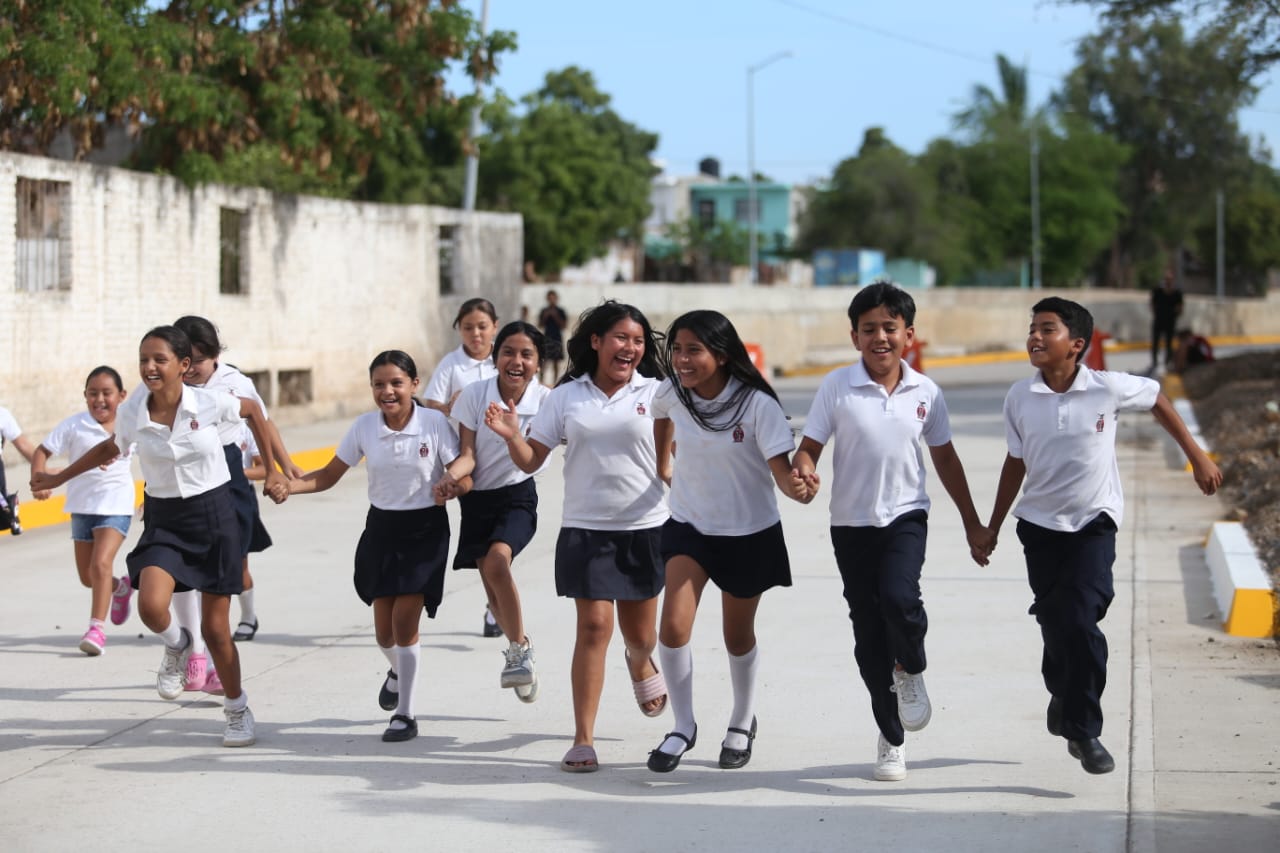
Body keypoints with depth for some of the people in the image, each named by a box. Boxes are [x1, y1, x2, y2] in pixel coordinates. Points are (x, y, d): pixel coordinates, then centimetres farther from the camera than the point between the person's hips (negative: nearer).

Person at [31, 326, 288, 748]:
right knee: (151, 605, -26)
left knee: (215, 629, 2)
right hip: (163, 519, 2)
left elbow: (253, 411, 7)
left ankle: (237, 709, 27)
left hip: (213, 515, -2)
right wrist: (59, 478, 18)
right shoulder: (131, 412, -8)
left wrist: (272, 471, 10)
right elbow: (110, 449, 14)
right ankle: (177, 646, 11)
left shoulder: (209, 403, -14)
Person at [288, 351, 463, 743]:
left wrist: (457, 484, -31)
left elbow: (462, 476, -7)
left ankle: (405, 714, 5)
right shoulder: (364, 427, -5)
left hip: (425, 530, -3)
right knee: (384, 631, 6)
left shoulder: (435, 422, -12)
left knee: (404, 621, -11)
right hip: (382, 529, 3)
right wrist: (287, 486, -15)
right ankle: (398, 671, 44)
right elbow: (327, 476, 1)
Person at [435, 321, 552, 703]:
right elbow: (468, 454, -12)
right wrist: (451, 475, -31)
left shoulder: (545, 400, -14)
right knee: (490, 582, 7)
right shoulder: (474, 395, -12)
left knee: (496, 561, -27)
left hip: (518, 496, -2)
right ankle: (520, 648, 34)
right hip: (478, 498, 3)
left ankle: (518, 652, -12)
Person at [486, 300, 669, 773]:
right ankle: (583, 740, -3)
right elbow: (531, 460, 4)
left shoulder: (655, 394, 0)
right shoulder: (566, 397, 3)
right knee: (594, 625, -10)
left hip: (645, 528, 1)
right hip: (585, 528, -1)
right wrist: (511, 436, -15)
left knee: (640, 634, 11)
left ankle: (641, 664, 51)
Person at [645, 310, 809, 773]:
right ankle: (683, 726, 4)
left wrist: (797, 487, -49)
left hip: (750, 533, -2)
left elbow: (781, 468, -28)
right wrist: (661, 464, 20)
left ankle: (743, 722, 38)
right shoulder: (672, 392, -12)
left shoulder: (757, 404, -23)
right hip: (689, 526, 2)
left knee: (738, 635, 13)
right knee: (672, 626, -14)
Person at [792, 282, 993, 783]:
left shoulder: (926, 393, 0)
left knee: (898, 597, -27)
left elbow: (944, 458, 11)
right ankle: (891, 737, 19)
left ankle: (911, 672, 5)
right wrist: (804, 472, -28)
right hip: (852, 522, 0)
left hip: (906, 516, 0)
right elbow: (809, 447, -4)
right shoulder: (836, 387, -6)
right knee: (869, 634, 4)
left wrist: (972, 524, 15)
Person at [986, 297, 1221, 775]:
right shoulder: (1020, 398, -6)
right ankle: (1064, 695, 37)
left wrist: (1197, 457, 10)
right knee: (1055, 624, 6)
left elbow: (1157, 399, 6)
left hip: (1093, 524, -2)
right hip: (1040, 526, 3)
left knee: (1081, 622, -16)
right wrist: (993, 527, 12)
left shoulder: (1108, 389, -13)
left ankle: (1083, 730, -4)